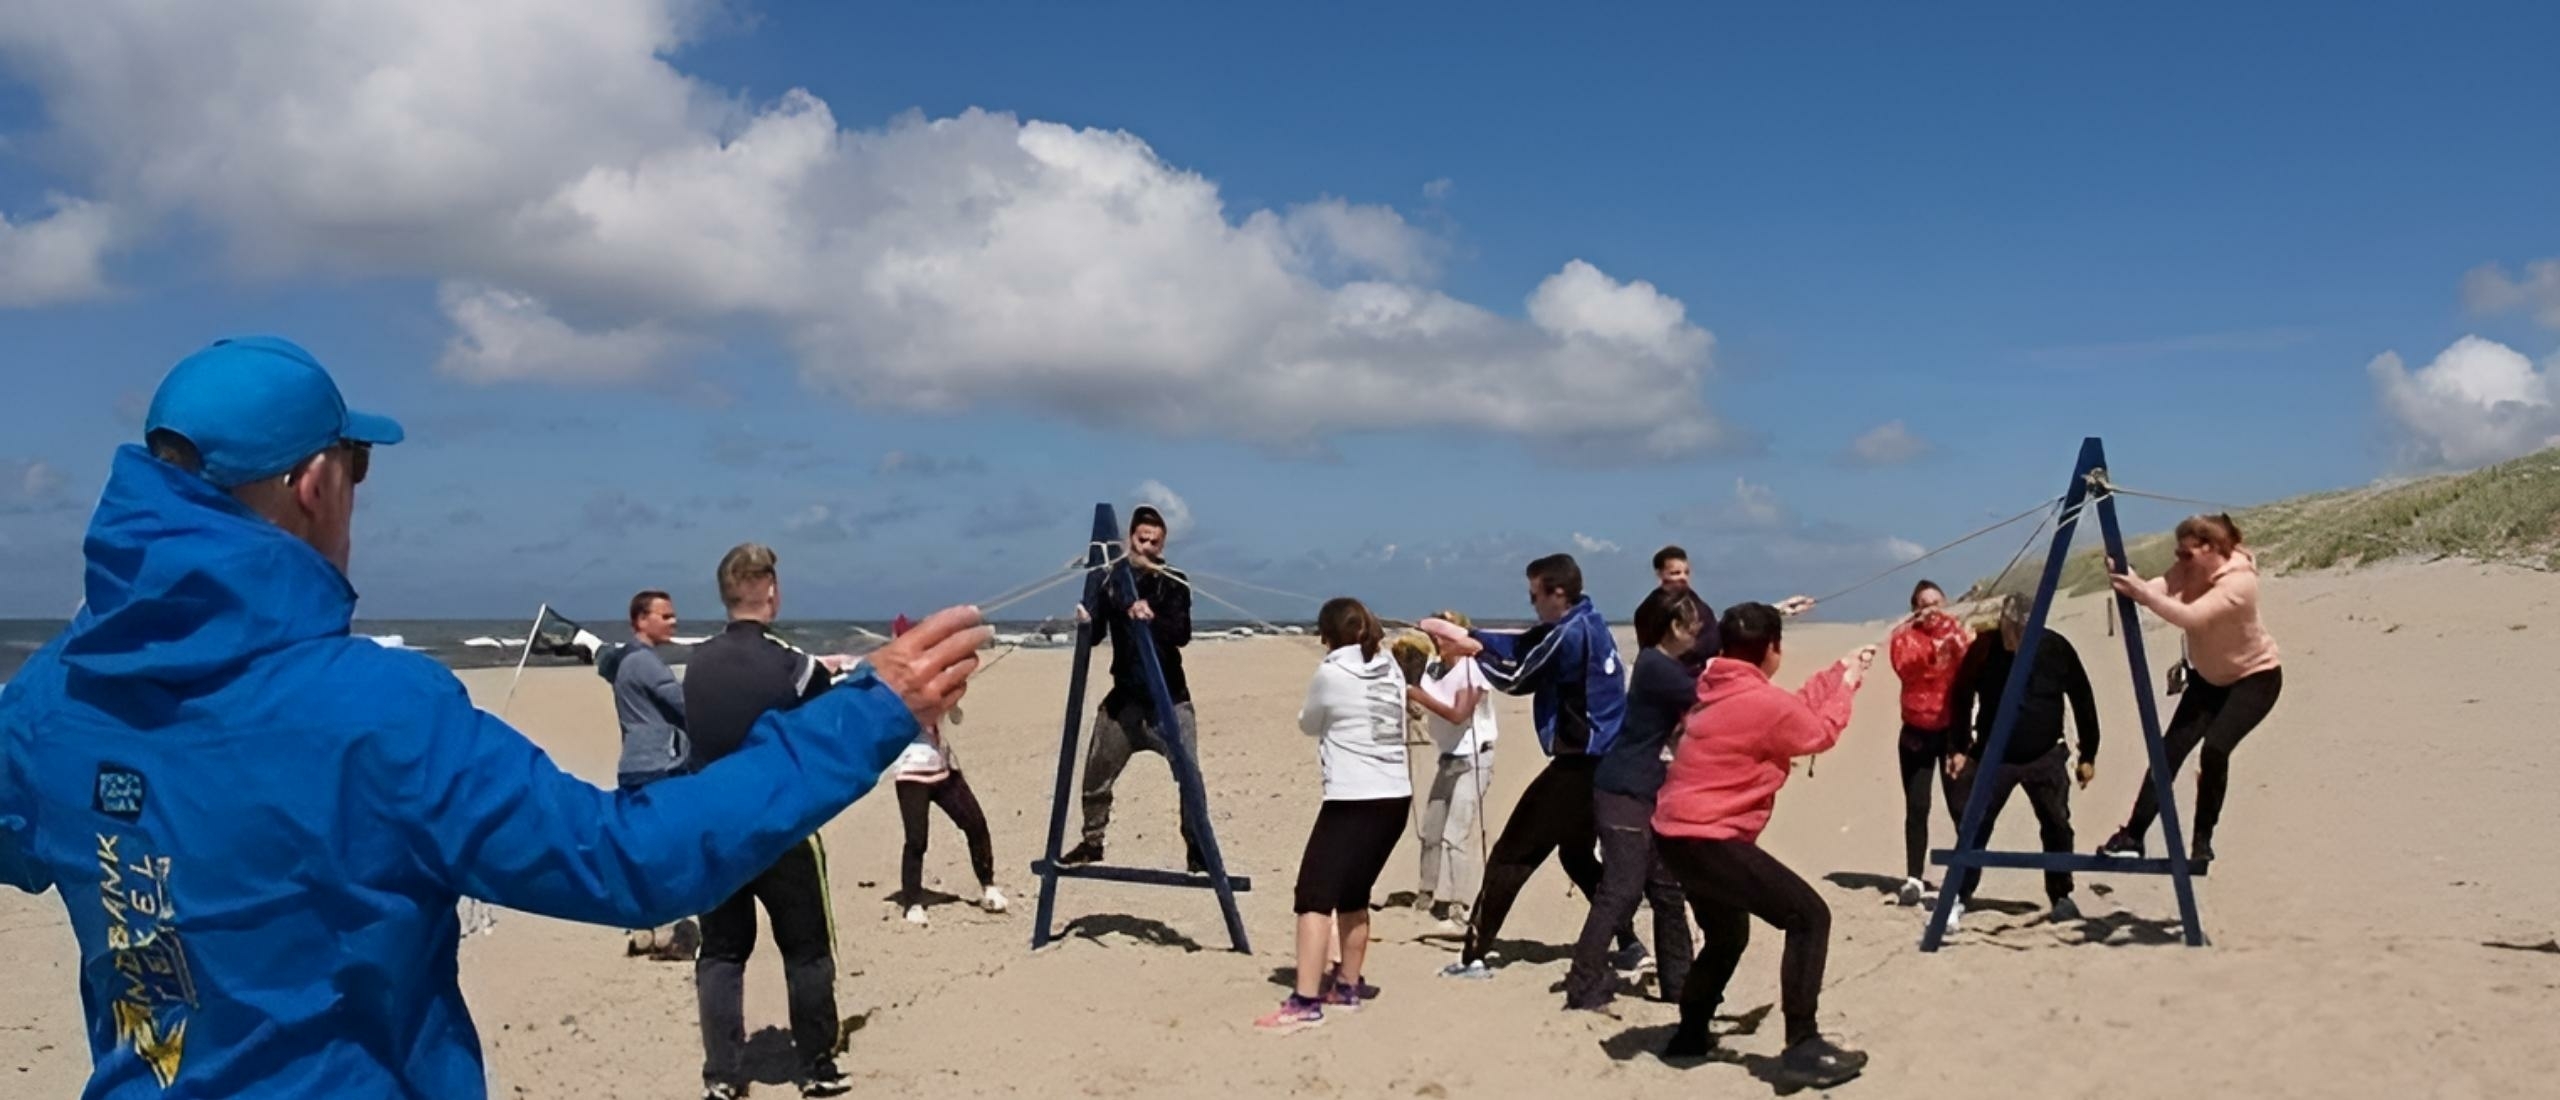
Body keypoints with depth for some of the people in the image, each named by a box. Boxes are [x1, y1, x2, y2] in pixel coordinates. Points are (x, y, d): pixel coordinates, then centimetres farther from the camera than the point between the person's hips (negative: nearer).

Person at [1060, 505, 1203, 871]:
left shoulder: (1174, 583, -1)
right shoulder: (1111, 581, 4)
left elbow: (1182, 634, -14)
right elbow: (1094, 634, 6)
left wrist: (1152, 620, -33)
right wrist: (1087, 621, -17)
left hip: (1169, 699, -3)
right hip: (1124, 697, 3)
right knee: (1096, 774, 7)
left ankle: (1197, 850, 0)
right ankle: (1092, 841, 26)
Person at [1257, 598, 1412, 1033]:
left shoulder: (1331, 674, -6)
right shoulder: (1391, 670, 11)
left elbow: (1308, 725, 9)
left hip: (1353, 801, -7)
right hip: (1396, 798, 7)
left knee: (1315, 894, -8)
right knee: (1353, 894, 19)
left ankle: (1305, 1002, -16)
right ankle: (1348, 986, 28)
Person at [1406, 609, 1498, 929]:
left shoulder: (1473, 671, -13)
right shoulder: (1433, 671, 3)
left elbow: (1458, 714, -22)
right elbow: (1421, 711, -3)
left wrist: (1420, 696, -27)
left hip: (1473, 760, -7)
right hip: (1448, 758, 7)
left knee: (1456, 834, -13)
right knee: (1431, 830, 9)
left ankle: (1457, 904, -12)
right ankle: (1427, 893, 22)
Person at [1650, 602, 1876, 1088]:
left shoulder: (1722, 691, 13)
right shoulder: (1763, 701, -15)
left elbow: (1797, 709, 21)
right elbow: (1820, 732, 3)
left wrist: (1839, 671, 27)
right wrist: (1848, 684, 17)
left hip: (1679, 835, 10)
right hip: (1709, 840, -10)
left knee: (1727, 934, 28)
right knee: (1809, 917, -9)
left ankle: (1690, 1033, 35)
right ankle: (1802, 1049, -13)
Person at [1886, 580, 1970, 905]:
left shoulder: (1958, 631, 4)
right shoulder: (1905, 635, 3)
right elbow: (1905, 664, -18)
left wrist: (1958, 640, -25)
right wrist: (1932, 642, -31)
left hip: (1952, 730, 0)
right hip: (1917, 732, 0)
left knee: (1960, 805, -3)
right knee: (1916, 807, -1)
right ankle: (1914, 879, 3)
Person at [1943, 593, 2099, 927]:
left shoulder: (2056, 648, -11)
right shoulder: (1984, 648, -13)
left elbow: (2082, 700, 0)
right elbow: (1963, 697, 1)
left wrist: (2088, 754, 3)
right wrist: (1960, 747, 1)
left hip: (2046, 757, 1)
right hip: (1992, 756, -1)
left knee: (2057, 827, 6)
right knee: (1973, 825, -8)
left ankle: (2061, 896, 23)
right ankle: (1959, 897, -2)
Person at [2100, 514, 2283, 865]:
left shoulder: (2239, 581, -30)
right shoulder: (2189, 570, -9)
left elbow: (2190, 616, -43)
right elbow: (2159, 591, -24)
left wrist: (2141, 592, -52)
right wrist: (2129, 582, -44)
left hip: (2255, 676, -6)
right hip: (2209, 677, 6)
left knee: (2215, 747, -25)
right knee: (2171, 748, -7)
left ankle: (2202, 841, -7)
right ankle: (2132, 834, -6)